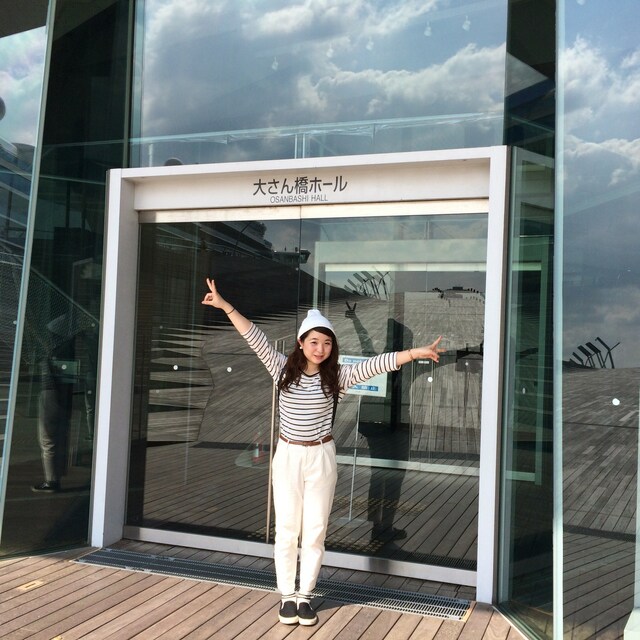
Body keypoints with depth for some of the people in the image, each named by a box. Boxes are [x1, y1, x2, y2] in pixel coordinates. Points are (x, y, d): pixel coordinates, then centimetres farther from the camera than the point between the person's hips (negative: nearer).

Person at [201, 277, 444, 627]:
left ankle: (304, 595, 23)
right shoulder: (283, 369, -3)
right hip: (287, 456, 0)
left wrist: (415, 353, -21)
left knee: (315, 530, 8)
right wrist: (225, 306, -10)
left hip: (321, 458, 0)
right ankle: (287, 595, 21)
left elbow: (376, 363, -11)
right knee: (287, 529, 7)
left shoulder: (338, 376, -3)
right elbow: (255, 338, -6)